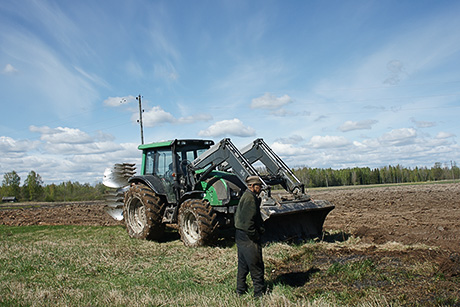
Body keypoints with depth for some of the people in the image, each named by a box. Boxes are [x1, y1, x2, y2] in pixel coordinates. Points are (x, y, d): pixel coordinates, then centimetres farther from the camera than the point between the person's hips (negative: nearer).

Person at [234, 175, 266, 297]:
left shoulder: (245, 196, 15)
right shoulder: (250, 198, -18)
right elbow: (247, 221, -25)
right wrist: (256, 236, -17)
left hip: (240, 236, 11)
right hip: (248, 237, -11)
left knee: (243, 264, 18)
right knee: (256, 266, 0)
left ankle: (240, 290, 27)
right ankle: (259, 292, 9)